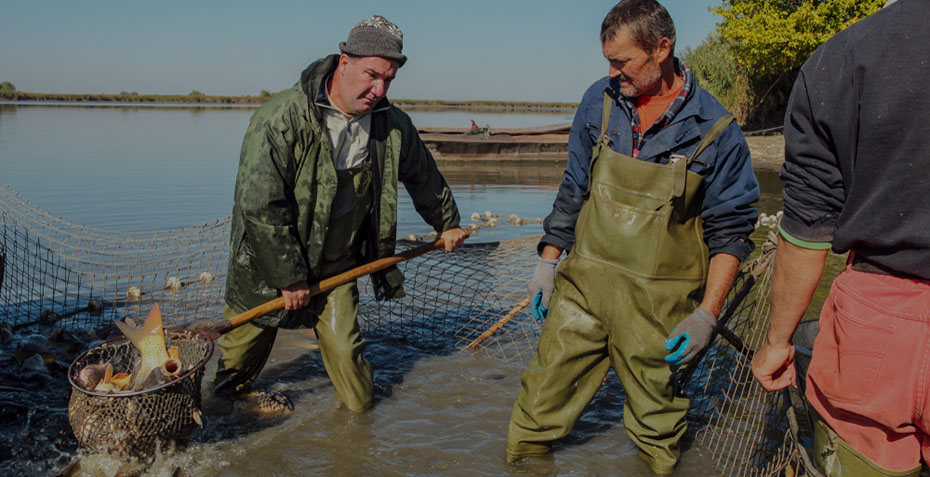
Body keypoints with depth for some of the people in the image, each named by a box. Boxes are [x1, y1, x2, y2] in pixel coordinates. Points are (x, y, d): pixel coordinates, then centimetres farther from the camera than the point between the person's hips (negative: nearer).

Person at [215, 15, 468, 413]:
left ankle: (358, 412, 26)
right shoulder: (280, 120, -25)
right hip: (268, 266, -3)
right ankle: (227, 397, 42)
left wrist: (447, 222, 28)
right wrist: (289, 277, -20)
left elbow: (423, 177, 15)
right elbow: (261, 207, -25)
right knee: (246, 341, 13)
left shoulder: (394, 126, -6)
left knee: (345, 349, 0)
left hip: (338, 266, 3)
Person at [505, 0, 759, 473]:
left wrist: (706, 313, -10)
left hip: (657, 302, -2)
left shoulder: (715, 131, -8)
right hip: (583, 281, 3)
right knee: (542, 398, 8)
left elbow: (730, 230, -3)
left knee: (654, 411, 12)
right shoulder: (600, 101, 3)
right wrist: (548, 260, 11)